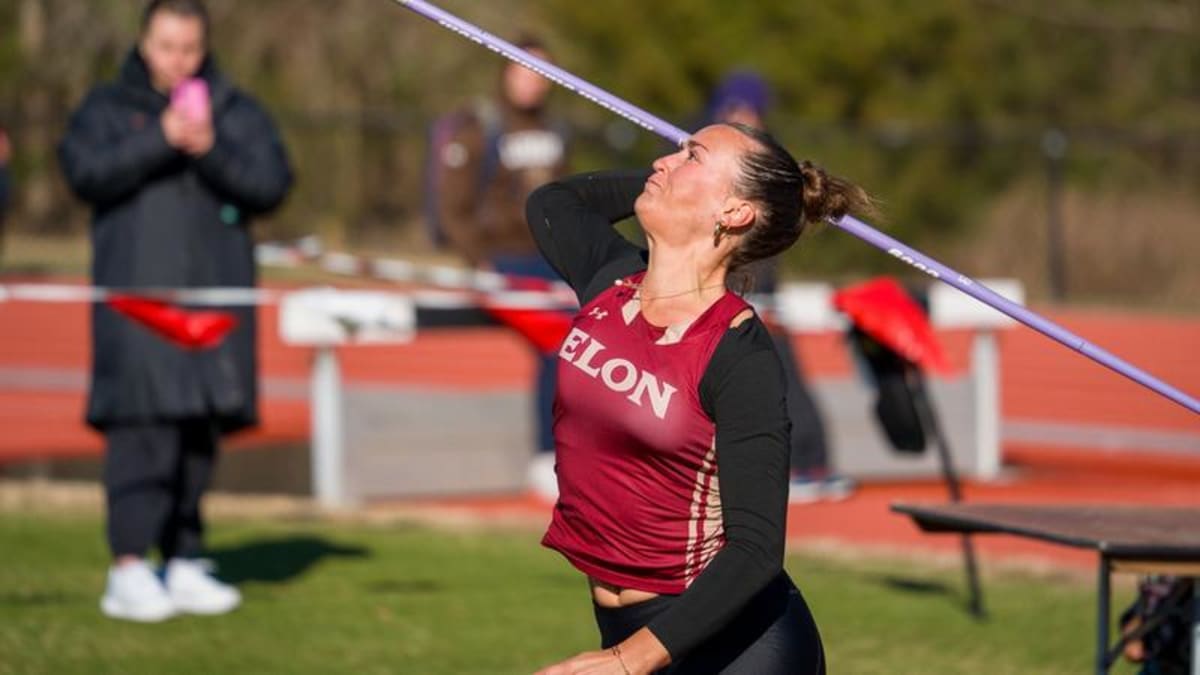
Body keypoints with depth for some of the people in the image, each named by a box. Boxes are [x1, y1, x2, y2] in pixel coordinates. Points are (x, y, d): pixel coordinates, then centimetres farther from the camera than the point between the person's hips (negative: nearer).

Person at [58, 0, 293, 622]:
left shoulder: (237, 111, 13)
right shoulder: (108, 108, 9)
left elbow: (271, 184, 0)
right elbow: (85, 171, -8)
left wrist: (211, 151, -16)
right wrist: (160, 139, -17)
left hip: (215, 295, 3)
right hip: (136, 294, -3)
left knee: (200, 434, 5)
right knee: (143, 426, -13)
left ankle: (183, 564, 12)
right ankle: (129, 567, -14)